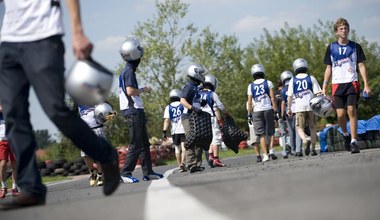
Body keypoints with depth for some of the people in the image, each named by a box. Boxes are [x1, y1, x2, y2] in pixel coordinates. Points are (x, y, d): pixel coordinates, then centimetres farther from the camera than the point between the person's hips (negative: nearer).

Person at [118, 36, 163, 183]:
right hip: (133, 112, -11)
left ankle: (148, 172, 18)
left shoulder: (127, 71, 18)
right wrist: (143, 90, -8)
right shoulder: (129, 71, -13)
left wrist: (142, 91, 16)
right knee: (136, 145, -10)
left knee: (144, 143, 14)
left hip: (136, 112, 11)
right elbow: (130, 90, -22)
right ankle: (125, 174, -11)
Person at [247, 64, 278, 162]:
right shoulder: (268, 83, 3)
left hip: (257, 111, 1)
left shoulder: (251, 86, 6)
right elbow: (272, 98, -2)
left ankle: (265, 155, -4)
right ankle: (271, 150, -5)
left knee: (261, 134, 3)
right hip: (268, 109, -1)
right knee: (271, 131, 13)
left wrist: (249, 115, 10)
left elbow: (249, 102, 5)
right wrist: (275, 110, 2)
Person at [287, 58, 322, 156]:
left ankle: (306, 140, -27)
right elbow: (317, 93, 0)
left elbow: (290, 96, 6)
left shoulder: (292, 80, 6)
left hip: (299, 107, -1)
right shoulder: (311, 78, 5)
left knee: (300, 127, 4)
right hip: (311, 105, 1)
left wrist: (289, 109, 14)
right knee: (312, 127, 13)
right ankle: (313, 149, 8)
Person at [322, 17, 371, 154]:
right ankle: (346, 135, 23)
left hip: (352, 82, -1)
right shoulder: (331, 48, 10)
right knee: (340, 114, -6)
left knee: (351, 110, -15)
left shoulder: (355, 47, 8)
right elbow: (328, 68, 13)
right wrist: (324, 88, 7)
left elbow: (361, 66, 7)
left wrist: (366, 85, -2)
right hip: (337, 84, 1)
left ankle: (354, 142, -12)